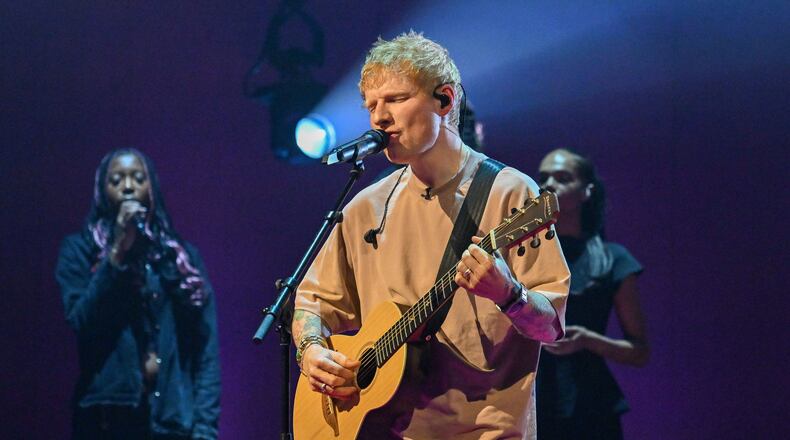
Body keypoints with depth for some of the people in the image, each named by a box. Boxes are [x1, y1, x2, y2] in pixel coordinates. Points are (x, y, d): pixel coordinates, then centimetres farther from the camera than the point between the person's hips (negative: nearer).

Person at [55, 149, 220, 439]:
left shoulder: (183, 257, 16)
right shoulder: (81, 251, 11)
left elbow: (207, 350, 10)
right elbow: (80, 325, -5)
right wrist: (117, 253, -7)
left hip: (175, 416, 2)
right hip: (108, 415, -2)